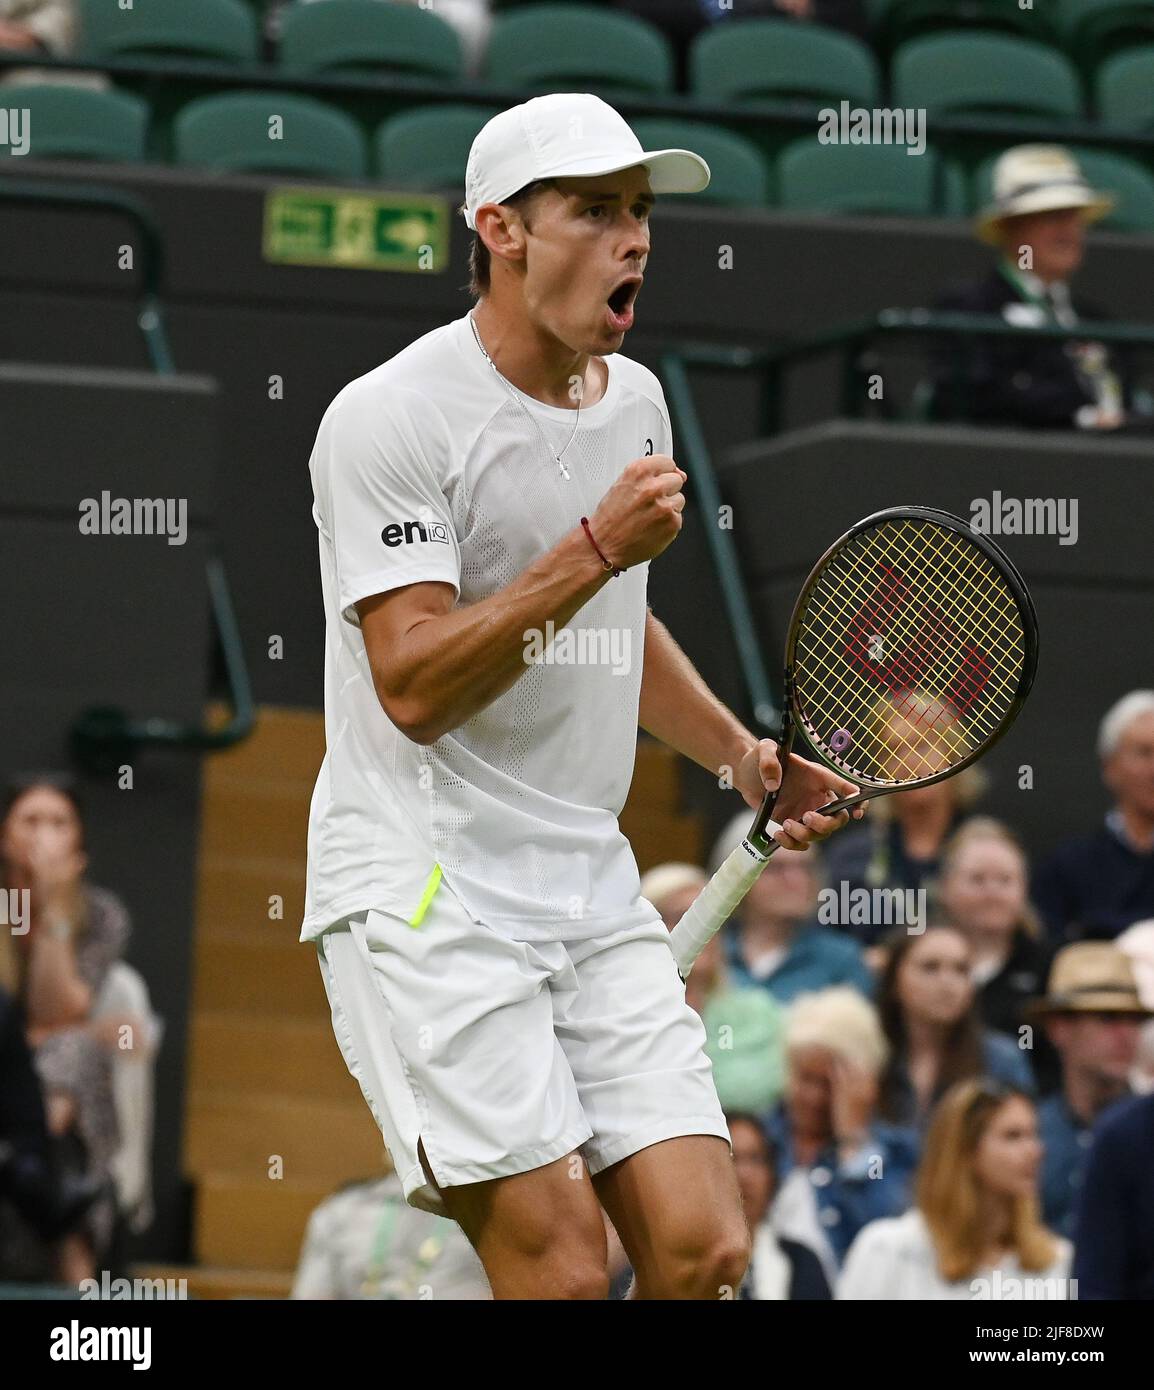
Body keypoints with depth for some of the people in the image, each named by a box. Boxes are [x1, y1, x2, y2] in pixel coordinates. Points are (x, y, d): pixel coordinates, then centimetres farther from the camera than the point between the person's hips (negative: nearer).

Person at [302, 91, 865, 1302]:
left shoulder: (635, 398, 14)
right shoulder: (388, 417, -10)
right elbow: (415, 686, -19)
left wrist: (743, 757, 17)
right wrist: (597, 550, -24)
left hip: (592, 883, 7)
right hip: (422, 886, -7)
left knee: (703, 1249, -6)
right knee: (563, 1265, -17)